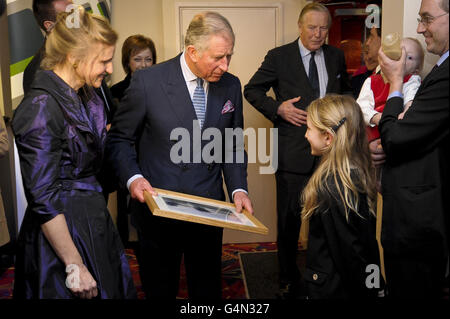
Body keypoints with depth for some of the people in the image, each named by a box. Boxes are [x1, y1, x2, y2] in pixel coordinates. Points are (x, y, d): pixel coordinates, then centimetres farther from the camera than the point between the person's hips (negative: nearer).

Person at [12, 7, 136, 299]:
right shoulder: (42, 107, -22)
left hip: (94, 219, 8)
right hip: (63, 231, -8)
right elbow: (43, 199, -22)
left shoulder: (86, 96, 5)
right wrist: (75, 266, -20)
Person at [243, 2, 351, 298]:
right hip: (293, 152, -3)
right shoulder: (279, 57, -4)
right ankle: (288, 279, 27)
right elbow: (251, 90, 1)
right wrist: (278, 107, -14)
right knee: (289, 220, 7)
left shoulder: (336, 56, 9)